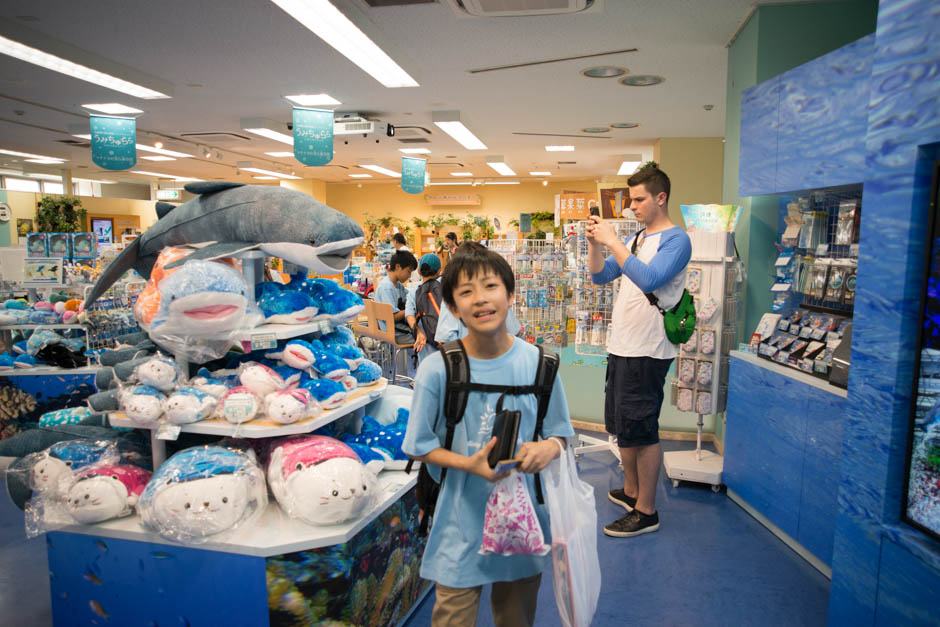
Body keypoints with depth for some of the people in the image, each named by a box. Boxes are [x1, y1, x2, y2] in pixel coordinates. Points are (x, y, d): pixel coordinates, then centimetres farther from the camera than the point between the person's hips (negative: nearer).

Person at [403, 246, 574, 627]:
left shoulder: (538, 362, -9)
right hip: (464, 515, -2)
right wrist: (469, 464, -23)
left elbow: (559, 432, 2)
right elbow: (421, 446, -7)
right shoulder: (437, 370, -15)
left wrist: (549, 447, -21)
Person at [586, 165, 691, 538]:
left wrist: (612, 241, -24)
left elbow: (649, 279, -27)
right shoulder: (637, 237, 15)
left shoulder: (675, 239, -11)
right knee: (621, 426, 18)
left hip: (647, 352, -9)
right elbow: (601, 276, 15)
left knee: (640, 430, -2)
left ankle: (646, 511, 11)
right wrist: (594, 243, 0)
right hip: (621, 347, 9)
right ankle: (631, 491, 35)